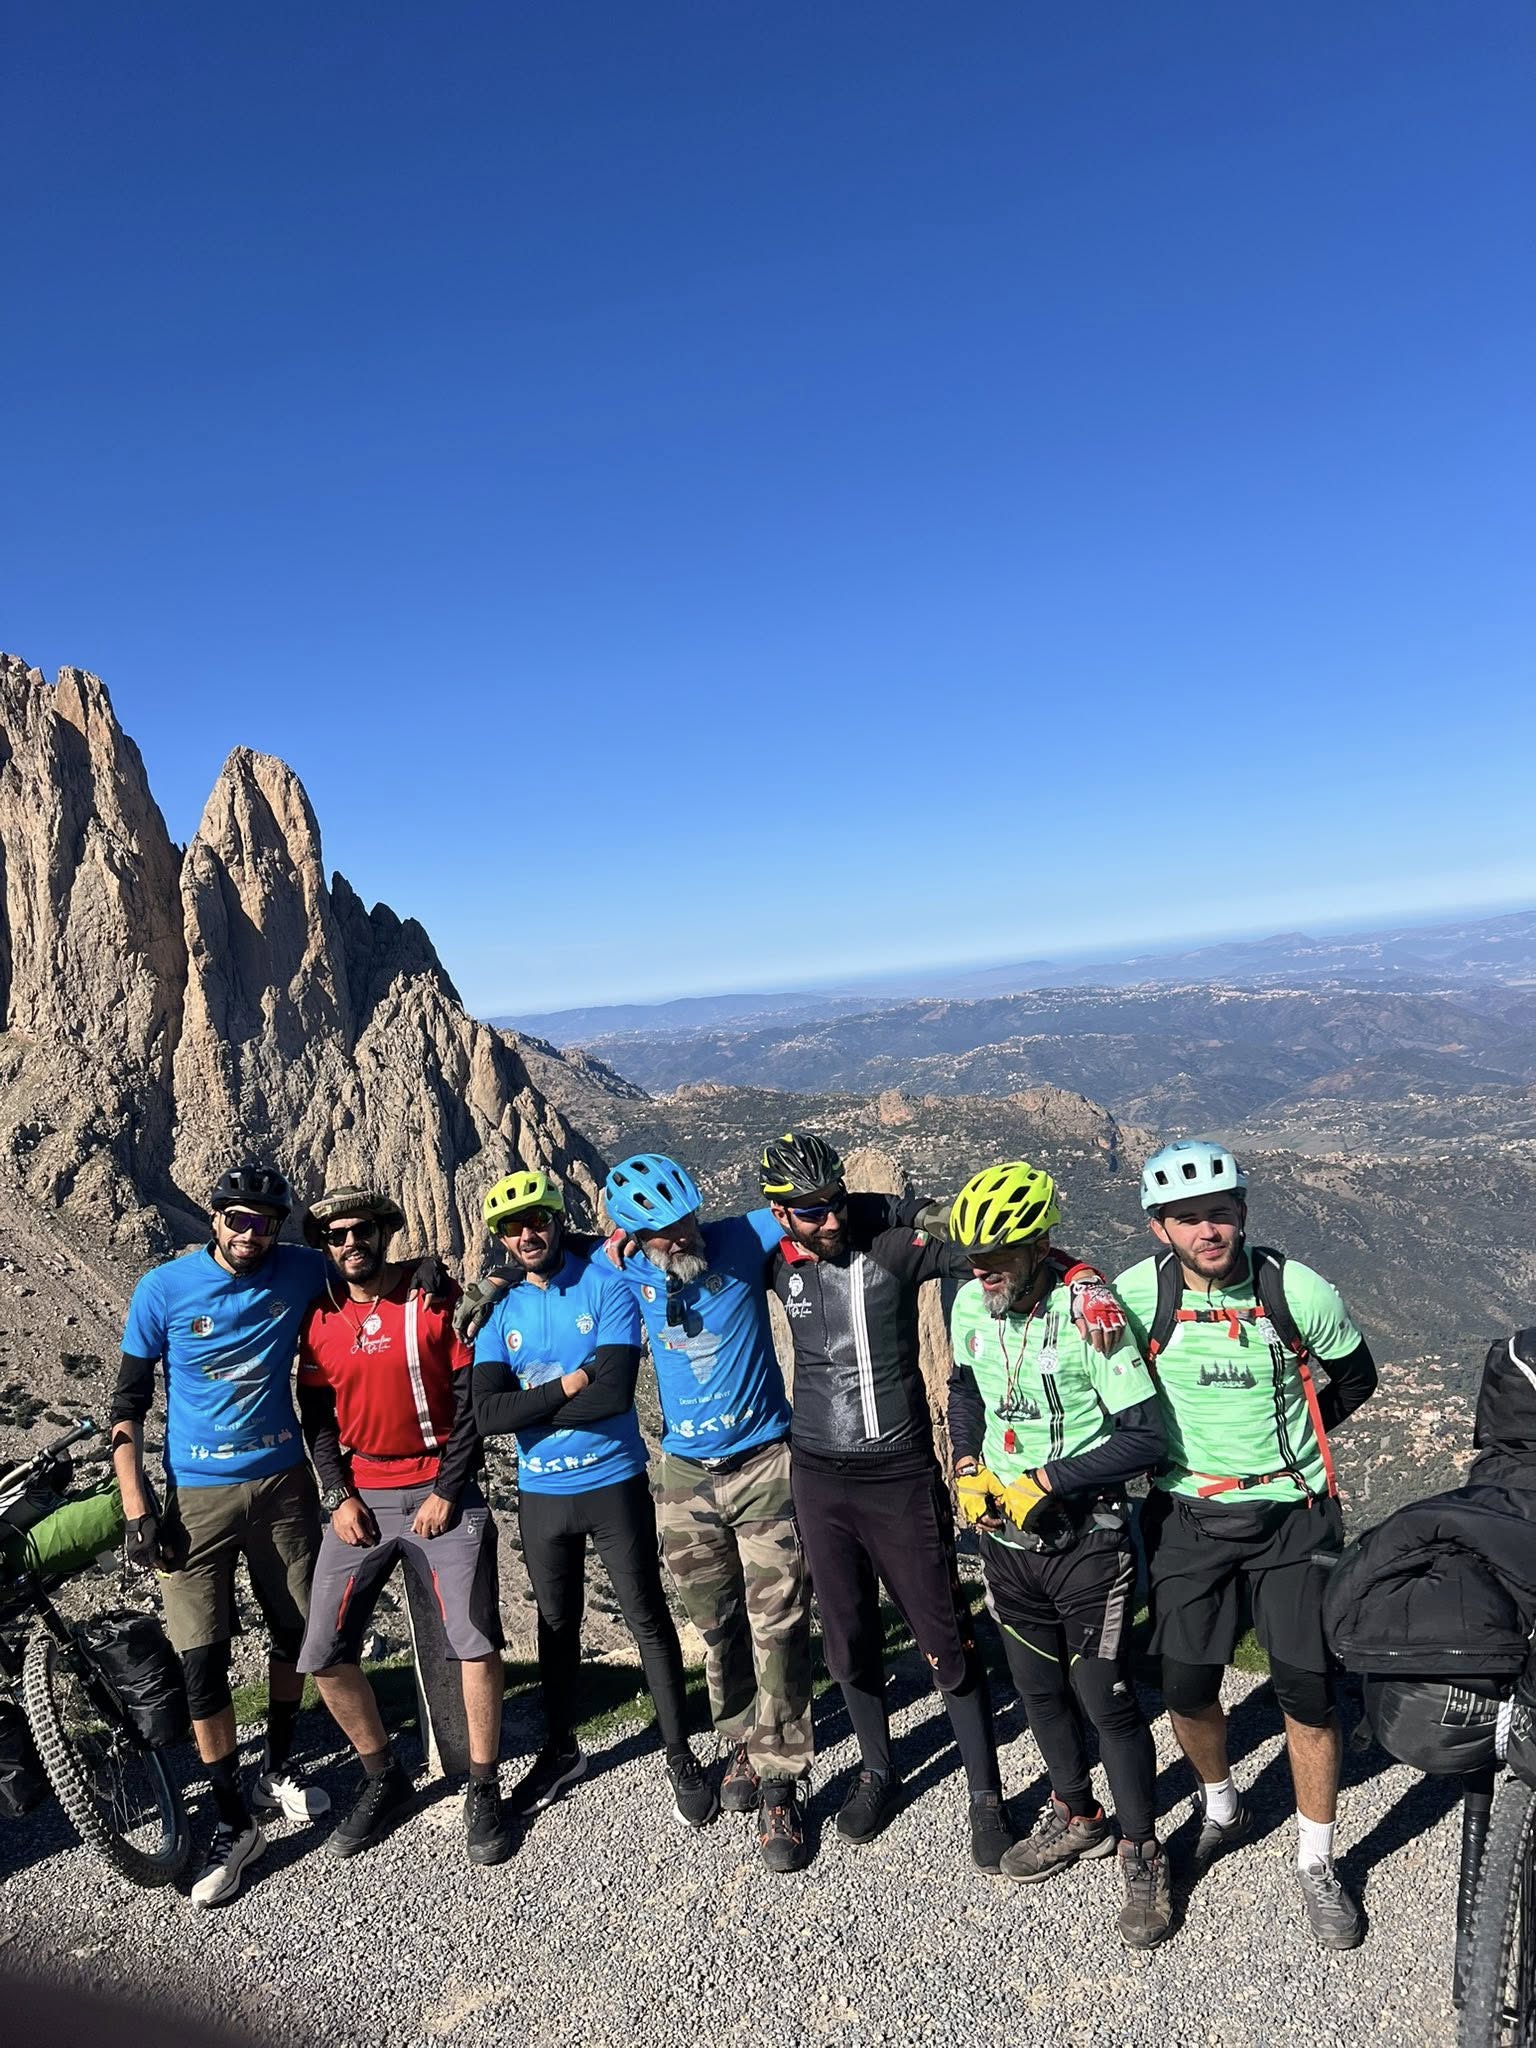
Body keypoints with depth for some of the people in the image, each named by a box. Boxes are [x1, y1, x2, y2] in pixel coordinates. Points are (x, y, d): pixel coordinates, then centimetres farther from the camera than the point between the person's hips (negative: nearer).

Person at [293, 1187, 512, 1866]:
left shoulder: (438, 1298, -8)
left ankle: (483, 1791, 12)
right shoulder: (320, 1318, 3)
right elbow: (316, 1416, 10)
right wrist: (339, 1496, -2)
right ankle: (384, 1780, 24)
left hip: (440, 1491, -3)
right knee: (323, 1654, 1)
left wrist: (446, 1492, -11)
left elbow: (472, 1400, -7)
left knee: (476, 1642, -9)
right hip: (360, 1499, 4)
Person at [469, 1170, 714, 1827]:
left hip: (613, 1483, -3)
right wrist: (567, 1387, -21)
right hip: (540, 1494, 3)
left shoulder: (606, 1284, -13)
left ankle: (680, 1757, 24)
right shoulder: (497, 1308, -4)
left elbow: (614, 1392, -24)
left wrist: (528, 1407, -16)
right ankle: (560, 1750, 39)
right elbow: (487, 1415, -14)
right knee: (557, 1625, 20)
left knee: (648, 1620, 7)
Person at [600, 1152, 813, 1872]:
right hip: (685, 1475, 3)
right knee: (719, 1630, 16)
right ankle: (741, 1745, 37)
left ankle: (779, 1786, 14)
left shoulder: (739, 1241, -14)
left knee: (779, 1629, -1)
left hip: (763, 1465, -3)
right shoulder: (631, 1275, -5)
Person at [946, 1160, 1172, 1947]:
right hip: (1006, 1536, 6)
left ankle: (1140, 1852, 28)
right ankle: (1076, 1817, 43)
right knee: (1039, 1688, 19)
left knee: (1107, 1699, 4)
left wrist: (1045, 1481, -23)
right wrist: (968, 1468, -2)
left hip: (1086, 1541, -5)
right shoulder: (968, 1304, -6)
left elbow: (1145, 1438, -21)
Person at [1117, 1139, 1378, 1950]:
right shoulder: (1136, 1295, -15)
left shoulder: (1299, 1290, -16)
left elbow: (1354, 1377, 4)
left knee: (1308, 1692, 3)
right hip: (1187, 1513, 1)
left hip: (1290, 1513, 0)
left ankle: (1316, 1864, 26)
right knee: (1187, 1690, 8)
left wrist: (1285, 1440, 2)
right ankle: (1220, 1807, 38)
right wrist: (1156, 1448, 0)